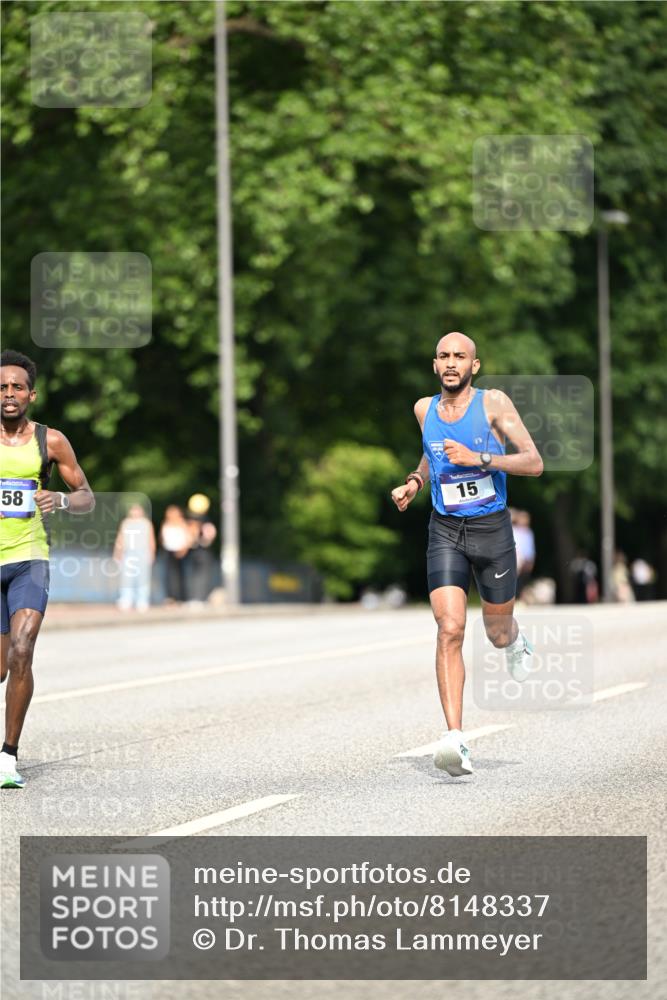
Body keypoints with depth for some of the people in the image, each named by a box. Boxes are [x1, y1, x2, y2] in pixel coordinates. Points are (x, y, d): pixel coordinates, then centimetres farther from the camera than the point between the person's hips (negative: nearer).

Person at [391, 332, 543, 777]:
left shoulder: (494, 403, -8)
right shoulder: (425, 408, 5)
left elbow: (535, 463, -12)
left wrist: (480, 458, -23)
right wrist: (415, 482, 9)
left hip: (492, 528, -2)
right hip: (445, 530, 2)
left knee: (497, 633, 13)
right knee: (450, 630, -16)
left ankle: (515, 640, 54)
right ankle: (456, 740, -23)